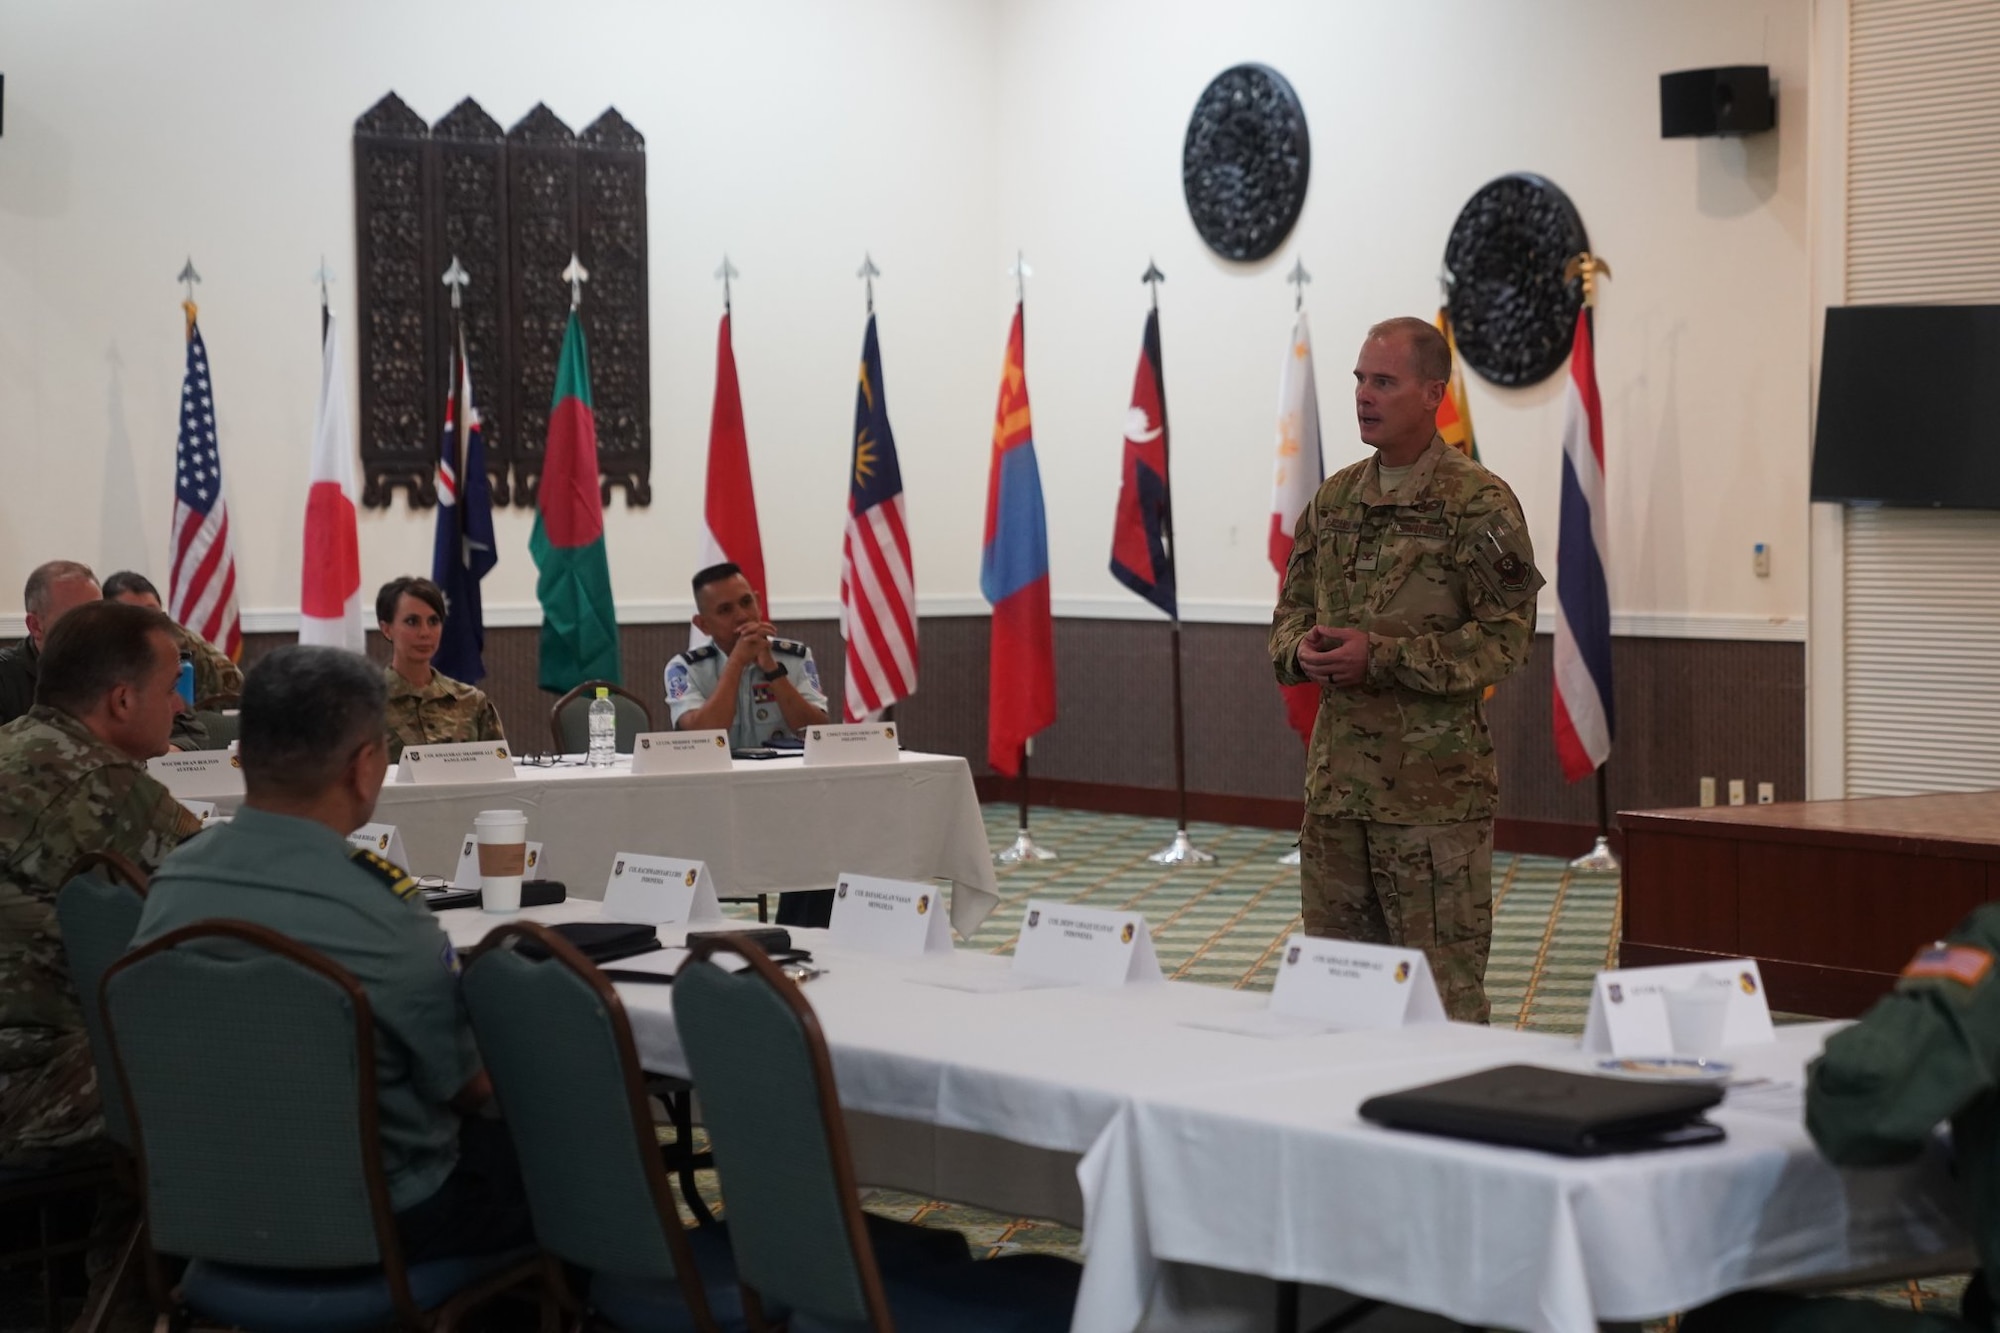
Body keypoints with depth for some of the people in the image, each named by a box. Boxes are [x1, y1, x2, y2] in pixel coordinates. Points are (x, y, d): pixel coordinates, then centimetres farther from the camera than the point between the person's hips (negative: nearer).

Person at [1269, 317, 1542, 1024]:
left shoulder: (1480, 504, -7)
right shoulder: (1334, 498, 13)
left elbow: (1506, 638, -12)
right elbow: (1291, 612, 19)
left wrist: (1382, 656, -19)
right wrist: (1303, 650, -5)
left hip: (1435, 785, -6)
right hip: (1335, 776, 6)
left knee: (1444, 986, 0)